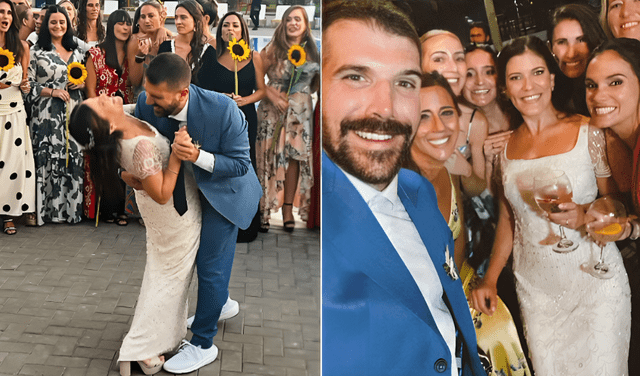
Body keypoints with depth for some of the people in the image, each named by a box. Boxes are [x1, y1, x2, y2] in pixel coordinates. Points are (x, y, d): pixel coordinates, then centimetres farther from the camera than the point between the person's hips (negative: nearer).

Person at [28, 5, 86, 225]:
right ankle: (49, 209, 4)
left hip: (73, 114, 4)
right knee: (49, 159, -4)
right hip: (48, 116, -3)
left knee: (73, 158, -1)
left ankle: (72, 207, 8)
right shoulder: (37, 52, 1)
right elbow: (29, 84, -2)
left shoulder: (76, 52, 14)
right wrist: (52, 92, -12)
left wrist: (82, 84, 1)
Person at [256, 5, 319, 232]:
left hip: (301, 111, 4)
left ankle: (288, 210, 10)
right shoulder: (273, 49, -2)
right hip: (273, 111, -3)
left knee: (295, 157, 2)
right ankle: (263, 211, 4)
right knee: (271, 158, -3)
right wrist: (273, 96, -16)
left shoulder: (312, 51, 10)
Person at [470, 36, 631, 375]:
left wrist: (586, 216, -22)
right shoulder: (507, 147, 5)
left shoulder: (589, 133, -7)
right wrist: (489, 279, 6)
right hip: (534, 286, 3)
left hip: (594, 281, -3)